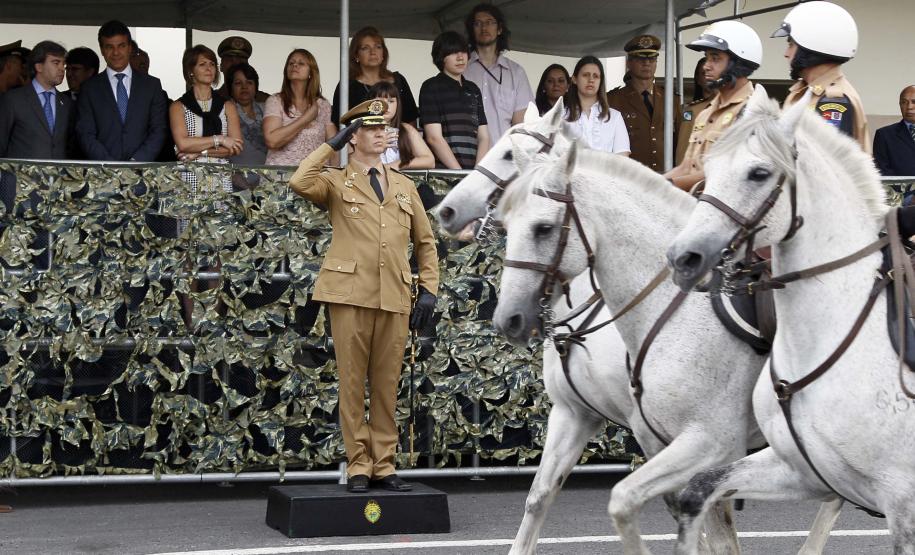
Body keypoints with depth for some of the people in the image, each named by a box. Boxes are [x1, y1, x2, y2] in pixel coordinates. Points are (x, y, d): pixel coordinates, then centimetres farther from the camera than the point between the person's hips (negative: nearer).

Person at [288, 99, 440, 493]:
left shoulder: (405, 187, 19)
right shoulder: (336, 183, 7)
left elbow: (425, 242, 21)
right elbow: (300, 183, -15)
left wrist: (428, 289, 9)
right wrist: (332, 145, -5)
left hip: (395, 299, 3)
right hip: (351, 295, -3)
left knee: (387, 386, 5)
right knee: (353, 384, 0)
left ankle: (383, 465, 12)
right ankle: (358, 465, 7)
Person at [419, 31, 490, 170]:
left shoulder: (473, 90, 19)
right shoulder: (431, 87, 3)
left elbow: (483, 137, 14)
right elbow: (434, 138, -6)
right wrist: (460, 174, -12)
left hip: (472, 174, 4)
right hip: (442, 173, -4)